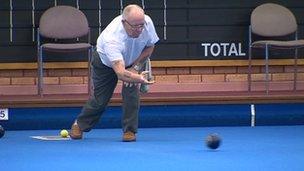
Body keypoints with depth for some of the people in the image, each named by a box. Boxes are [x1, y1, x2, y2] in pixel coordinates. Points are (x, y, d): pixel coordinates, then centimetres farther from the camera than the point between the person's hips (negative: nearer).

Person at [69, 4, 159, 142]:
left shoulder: (147, 22, -33)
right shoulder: (111, 38, -48)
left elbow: (150, 46, -10)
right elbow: (120, 73, -56)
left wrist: (136, 67, -20)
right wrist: (138, 78, -74)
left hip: (133, 61, 3)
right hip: (106, 62, -3)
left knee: (131, 91, -18)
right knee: (100, 98, 4)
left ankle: (129, 131, -4)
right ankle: (79, 125, 30)